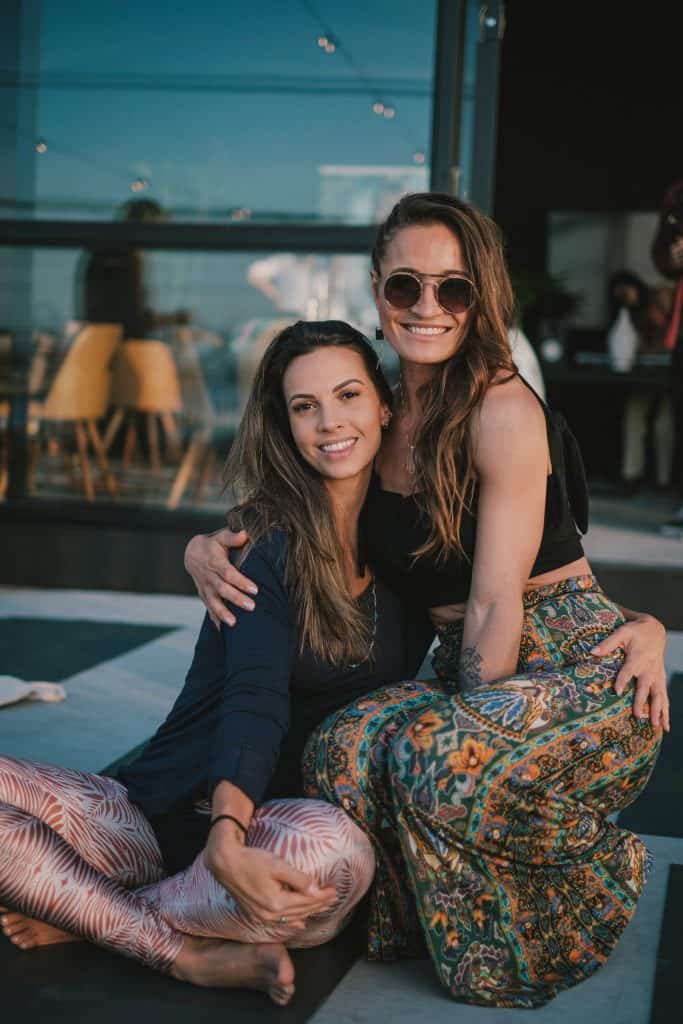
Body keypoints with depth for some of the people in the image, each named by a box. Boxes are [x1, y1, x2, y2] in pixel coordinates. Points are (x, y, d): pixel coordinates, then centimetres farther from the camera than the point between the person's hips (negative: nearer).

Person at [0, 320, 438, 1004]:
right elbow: (254, 697, -18)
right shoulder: (270, 539, -5)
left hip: (272, 816, 2)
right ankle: (192, 954, -24)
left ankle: (78, 912, -16)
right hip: (167, 811, -2)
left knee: (337, 851, -35)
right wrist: (226, 842, -35)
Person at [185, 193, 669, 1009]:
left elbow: (498, 602, -17)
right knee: (344, 748, -22)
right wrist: (207, 548, -2)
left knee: (436, 758, -32)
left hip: (576, 666, -5)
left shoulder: (503, 409, -14)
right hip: (471, 672, 6)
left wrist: (476, 722, -16)